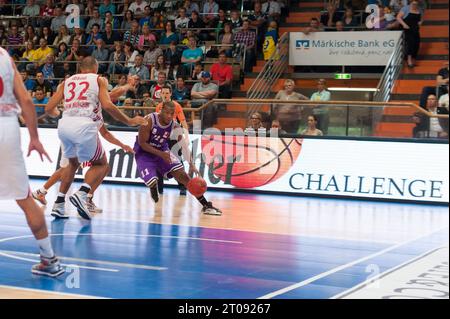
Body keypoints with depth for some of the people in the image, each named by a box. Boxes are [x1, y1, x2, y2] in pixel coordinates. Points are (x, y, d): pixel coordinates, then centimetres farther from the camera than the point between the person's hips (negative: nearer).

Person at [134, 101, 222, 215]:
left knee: (182, 174, -11)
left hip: (162, 150, 4)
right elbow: (142, 143, -22)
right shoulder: (149, 120, -26)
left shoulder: (174, 126, -14)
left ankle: (206, 205, -9)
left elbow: (184, 146, -16)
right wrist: (161, 154, -29)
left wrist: (191, 165, -30)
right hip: (144, 152, -4)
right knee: (152, 181, -25)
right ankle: (153, 189, 18)